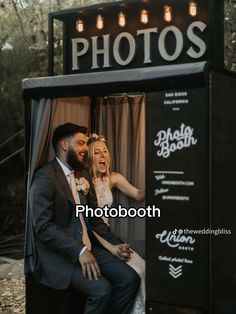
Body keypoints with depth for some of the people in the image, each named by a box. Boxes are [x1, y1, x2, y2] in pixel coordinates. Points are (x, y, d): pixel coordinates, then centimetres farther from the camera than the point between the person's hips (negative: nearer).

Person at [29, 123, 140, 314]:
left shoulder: (82, 174, 14)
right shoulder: (45, 177, -12)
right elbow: (42, 227, -20)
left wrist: (114, 243, 6)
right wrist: (79, 251, -24)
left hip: (88, 247, 8)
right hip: (60, 254, -7)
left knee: (130, 278, -9)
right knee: (102, 289, -25)